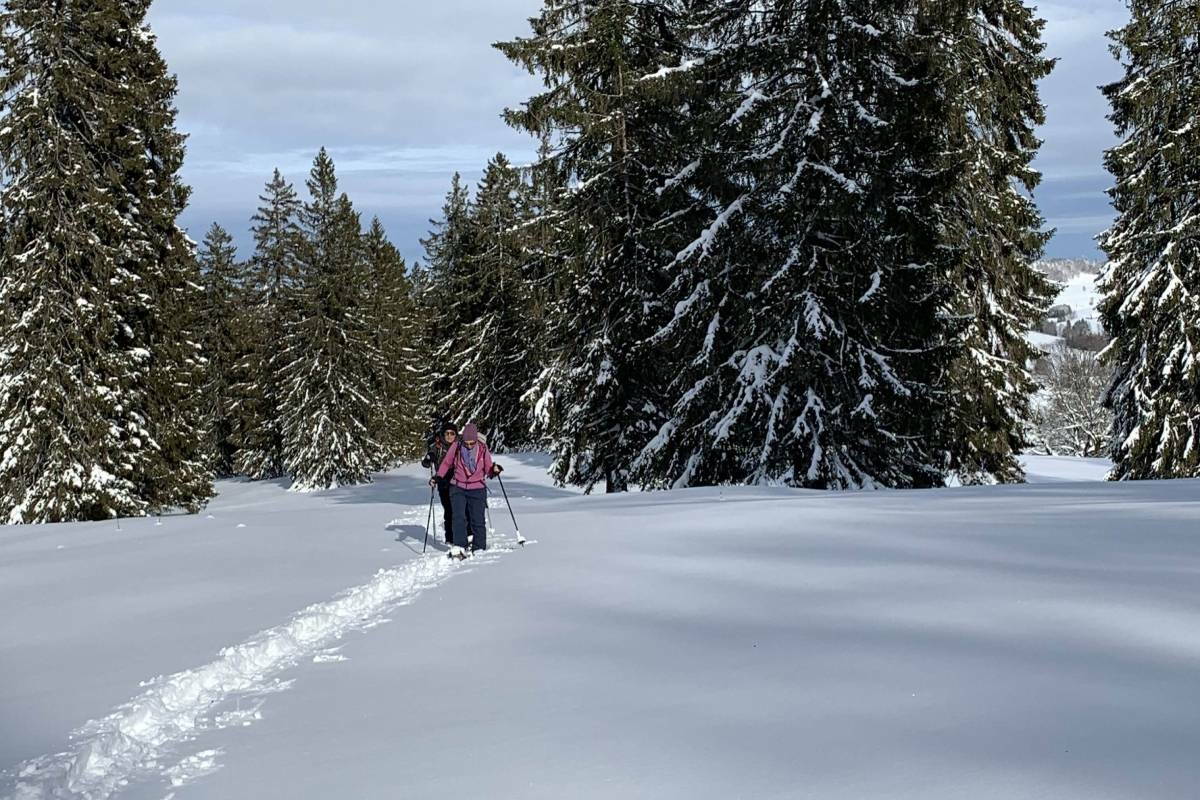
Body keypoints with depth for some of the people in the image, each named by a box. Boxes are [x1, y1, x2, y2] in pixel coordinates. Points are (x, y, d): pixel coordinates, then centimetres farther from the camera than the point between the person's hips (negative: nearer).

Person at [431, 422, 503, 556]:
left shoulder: (483, 449, -3)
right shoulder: (456, 447, -3)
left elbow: (488, 470, 1)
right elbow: (446, 463, 11)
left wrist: (494, 470, -20)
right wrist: (437, 477, 3)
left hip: (477, 489, 0)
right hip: (458, 488, 0)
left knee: (477, 520, -2)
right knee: (459, 517, -12)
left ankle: (479, 549, 6)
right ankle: (459, 546, -14)